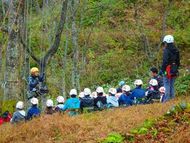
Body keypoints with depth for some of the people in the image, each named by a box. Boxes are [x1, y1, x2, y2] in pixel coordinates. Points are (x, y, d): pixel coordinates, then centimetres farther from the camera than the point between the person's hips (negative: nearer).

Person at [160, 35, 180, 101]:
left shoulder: (166, 50, -13)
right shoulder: (176, 51, 13)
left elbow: (165, 62, -17)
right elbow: (178, 62, 18)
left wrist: (162, 70, -13)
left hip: (168, 71, -8)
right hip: (174, 71, 8)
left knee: (167, 85, -5)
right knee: (172, 85, 14)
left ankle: (167, 99, -8)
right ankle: (172, 98, 14)